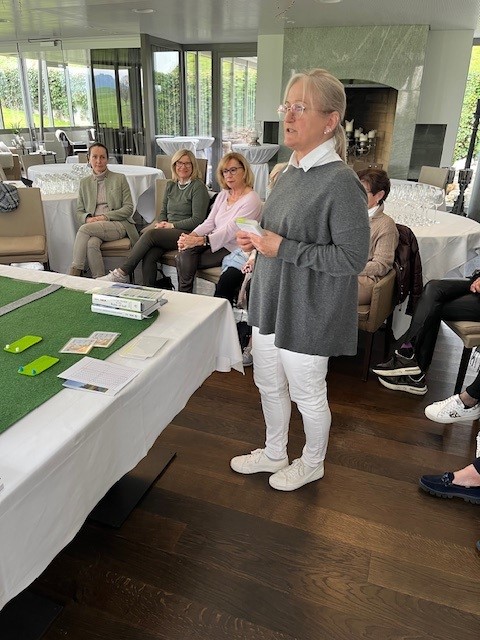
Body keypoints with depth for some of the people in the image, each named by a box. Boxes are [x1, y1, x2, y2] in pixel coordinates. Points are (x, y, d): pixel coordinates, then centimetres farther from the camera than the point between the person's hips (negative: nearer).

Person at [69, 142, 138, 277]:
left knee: (85, 229, -30)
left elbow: (129, 208, 1)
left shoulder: (119, 178, 8)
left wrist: (105, 216, -11)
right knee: (91, 244, -34)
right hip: (94, 226, 3)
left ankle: (74, 273, -28)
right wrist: (88, 218, -9)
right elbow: (79, 212, 16)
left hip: (118, 225, -2)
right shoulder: (84, 182, 18)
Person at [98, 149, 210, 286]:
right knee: (149, 256, -26)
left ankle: (122, 273, -23)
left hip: (187, 233, -5)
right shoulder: (170, 185, 20)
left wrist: (171, 225, -8)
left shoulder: (198, 186, 0)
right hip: (168, 232, 5)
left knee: (150, 234, -29)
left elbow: (197, 220, -7)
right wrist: (162, 224, 0)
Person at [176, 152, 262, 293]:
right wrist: (191, 236, -11)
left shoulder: (251, 200, -11)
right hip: (212, 241, 6)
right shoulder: (223, 194, 14)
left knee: (186, 262, -24)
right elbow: (210, 222, 10)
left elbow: (229, 231, -20)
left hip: (231, 249, -6)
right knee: (186, 253, -24)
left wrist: (199, 240, -29)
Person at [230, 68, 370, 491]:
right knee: (269, 384, 21)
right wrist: (257, 241, -1)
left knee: (307, 395, 12)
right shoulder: (290, 173, 6)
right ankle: (275, 454, 45)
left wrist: (283, 248, -23)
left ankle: (312, 464, 40)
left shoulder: (340, 182, -20)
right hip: (270, 301, 9)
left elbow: (353, 258, -22)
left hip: (306, 311, -8)